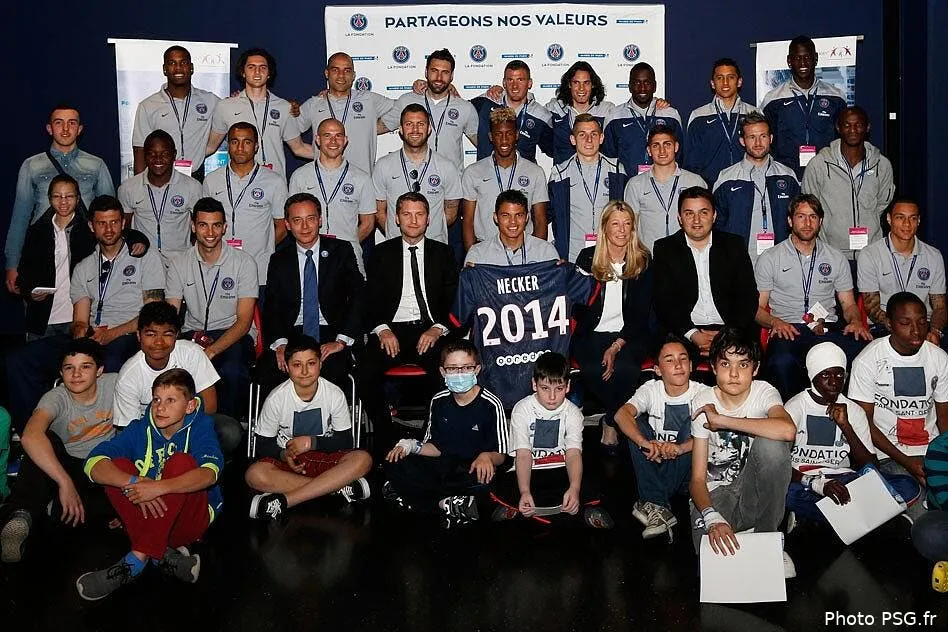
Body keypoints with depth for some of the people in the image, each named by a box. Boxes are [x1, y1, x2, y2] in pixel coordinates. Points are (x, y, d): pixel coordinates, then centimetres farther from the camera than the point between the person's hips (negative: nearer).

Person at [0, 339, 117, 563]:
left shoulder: (113, 384, -11)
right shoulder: (56, 398, -19)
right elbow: (30, 436, -40)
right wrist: (65, 482, -50)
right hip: (67, 463, -1)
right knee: (46, 439, -35)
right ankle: (22, 515, -45)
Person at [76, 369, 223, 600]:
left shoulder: (199, 427, -7)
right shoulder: (140, 429, 0)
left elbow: (209, 473, -28)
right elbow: (94, 464, -15)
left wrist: (159, 488, -42)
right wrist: (134, 483, -34)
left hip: (191, 519, -3)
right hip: (149, 517, 3)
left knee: (181, 462, -26)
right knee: (118, 466, -17)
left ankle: (137, 559, -32)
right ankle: (163, 556, -28)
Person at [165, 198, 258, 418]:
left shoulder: (244, 263, -3)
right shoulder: (179, 264, 6)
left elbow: (243, 322, -8)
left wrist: (211, 351, -24)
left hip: (232, 336, -2)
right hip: (192, 335, 2)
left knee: (232, 371, -35)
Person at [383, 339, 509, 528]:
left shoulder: (491, 404, -9)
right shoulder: (439, 401, 7)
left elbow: (501, 456, -5)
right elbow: (435, 447, 14)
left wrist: (486, 457, -29)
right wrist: (411, 446, -5)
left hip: (474, 469, -5)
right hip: (442, 467, 5)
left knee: (483, 481, -42)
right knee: (394, 465, -19)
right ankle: (445, 503, -25)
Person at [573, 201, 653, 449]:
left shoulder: (642, 261, 4)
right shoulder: (588, 257, 5)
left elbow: (642, 313, 0)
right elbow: (575, 304, 5)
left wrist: (617, 346, -13)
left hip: (629, 335, 0)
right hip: (591, 334, 0)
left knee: (625, 369, -32)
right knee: (593, 370, -31)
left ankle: (611, 422, -7)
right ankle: (617, 416, -4)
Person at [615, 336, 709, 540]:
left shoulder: (703, 393, -9)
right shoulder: (651, 390, -3)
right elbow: (621, 414, -23)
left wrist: (680, 448, -44)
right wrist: (645, 443, -42)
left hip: (687, 470, -2)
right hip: (654, 467, 2)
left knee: (692, 422, -24)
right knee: (638, 424, -18)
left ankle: (652, 503, -23)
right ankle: (660, 507, -25)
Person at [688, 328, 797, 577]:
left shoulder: (764, 393, -10)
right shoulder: (702, 403, -8)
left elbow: (788, 430, -36)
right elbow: (698, 477, -12)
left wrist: (722, 420, -29)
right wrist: (713, 517, -33)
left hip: (755, 492, 2)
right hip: (715, 494, -1)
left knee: (771, 444, -30)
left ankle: (767, 537, -11)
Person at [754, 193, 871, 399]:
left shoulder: (836, 258, 20)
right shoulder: (770, 259, 11)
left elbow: (849, 304, 20)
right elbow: (757, 307, 7)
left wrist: (856, 321, -4)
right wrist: (775, 322, -14)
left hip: (829, 328, 2)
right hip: (788, 330, -2)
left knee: (862, 350, -32)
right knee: (782, 363, -39)